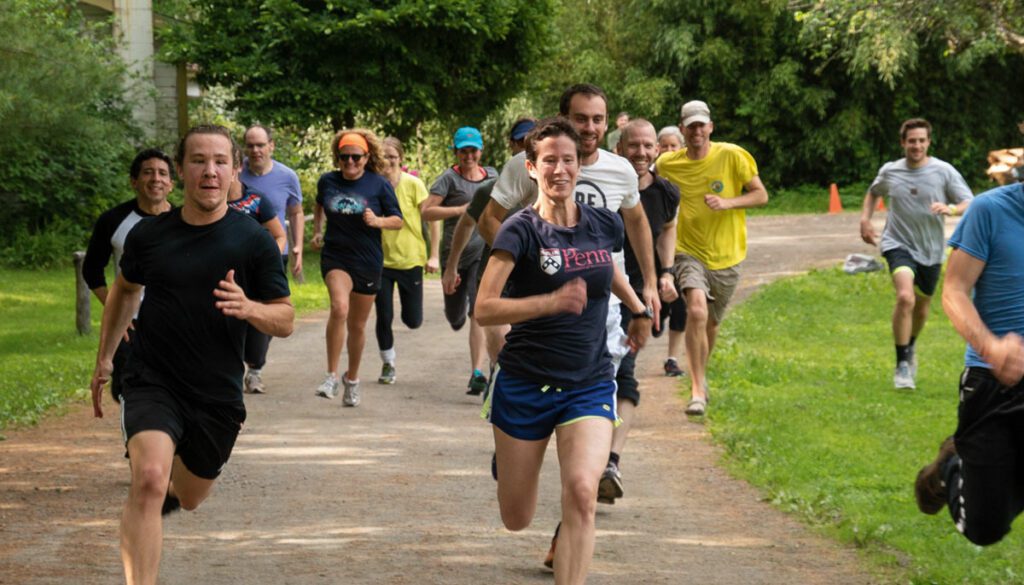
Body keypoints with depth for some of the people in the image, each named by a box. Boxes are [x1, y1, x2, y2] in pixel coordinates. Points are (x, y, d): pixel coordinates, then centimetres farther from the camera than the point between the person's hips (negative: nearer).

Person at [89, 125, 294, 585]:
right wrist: (104, 358, 21)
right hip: (152, 385, -1)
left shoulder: (254, 241, -7)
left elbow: (285, 321, -4)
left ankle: (165, 495, 58)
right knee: (149, 478, -27)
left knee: (188, 497, 20)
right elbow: (125, 288, 19)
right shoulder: (149, 234, -2)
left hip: (218, 394, 1)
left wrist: (249, 308, -25)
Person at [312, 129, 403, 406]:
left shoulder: (379, 185, -5)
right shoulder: (327, 181, 2)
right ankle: (331, 375, -22)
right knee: (339, 307, -28)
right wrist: (317, 230, 17)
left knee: (357, 325, 11)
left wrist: (378, 221, -19)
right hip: (335, 257, 0)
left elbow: (398, 220, -1)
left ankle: (352, 378, 34)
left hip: (368, 262, 0)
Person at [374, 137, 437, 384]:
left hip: (410, 260, -1)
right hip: (381, 261, 1)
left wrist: (433, 255, -8)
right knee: (384, 317, 0)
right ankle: (388, 365, 20)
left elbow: (431, 219, -5)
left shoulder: (413, 184, -9)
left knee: (413, 321, 3)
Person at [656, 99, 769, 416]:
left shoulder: (732, 156, -8)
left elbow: (761, 195, -3)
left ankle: (700, 375, 44)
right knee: (697, 310, -26)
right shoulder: (668, 165, -3)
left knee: (711, 322, 15)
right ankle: (698, 390, -22)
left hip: (726, 256, 1)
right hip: (689, 251, -1)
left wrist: (728, 203, -21)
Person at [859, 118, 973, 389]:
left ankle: (910, 348, 49)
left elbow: (970, 204, -10)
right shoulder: (889, 171, -2)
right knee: (905, 297, -26)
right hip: (899, 244, -2)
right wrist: (865, 219, 6)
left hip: (931, 250, 2)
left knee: (922, 306, 17)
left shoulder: (944, 171, -8)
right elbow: (874, 192, 21)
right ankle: (902, 365, -17)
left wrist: (950, 209, -31)